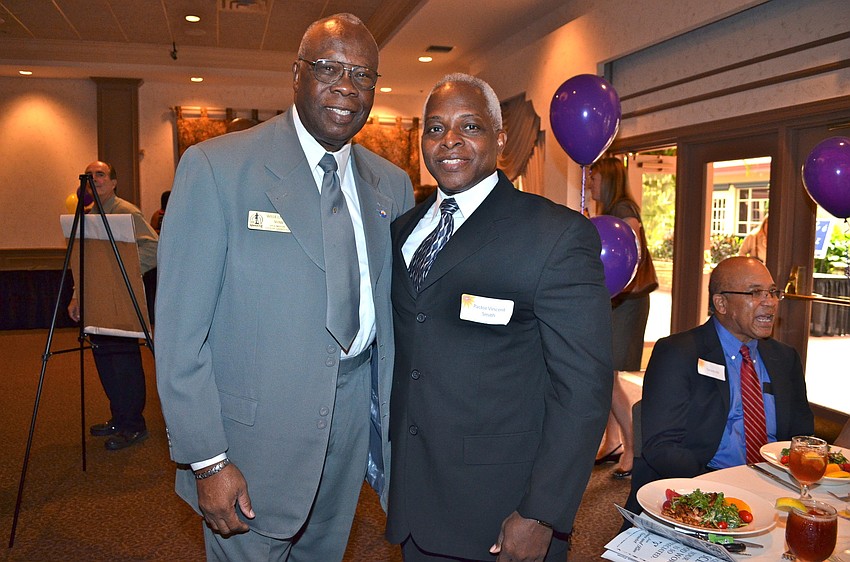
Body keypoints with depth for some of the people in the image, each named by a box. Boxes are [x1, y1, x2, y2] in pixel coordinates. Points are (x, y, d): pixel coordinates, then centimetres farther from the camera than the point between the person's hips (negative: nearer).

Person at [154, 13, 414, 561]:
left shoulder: (393, 185, 4)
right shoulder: (216, 167, -12)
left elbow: (394, 313, 9)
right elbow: (180, 329, -13)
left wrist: (395, 424, 8)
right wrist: (207, 460, -14)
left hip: (353, 420, 5)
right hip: (253, 431, -4)